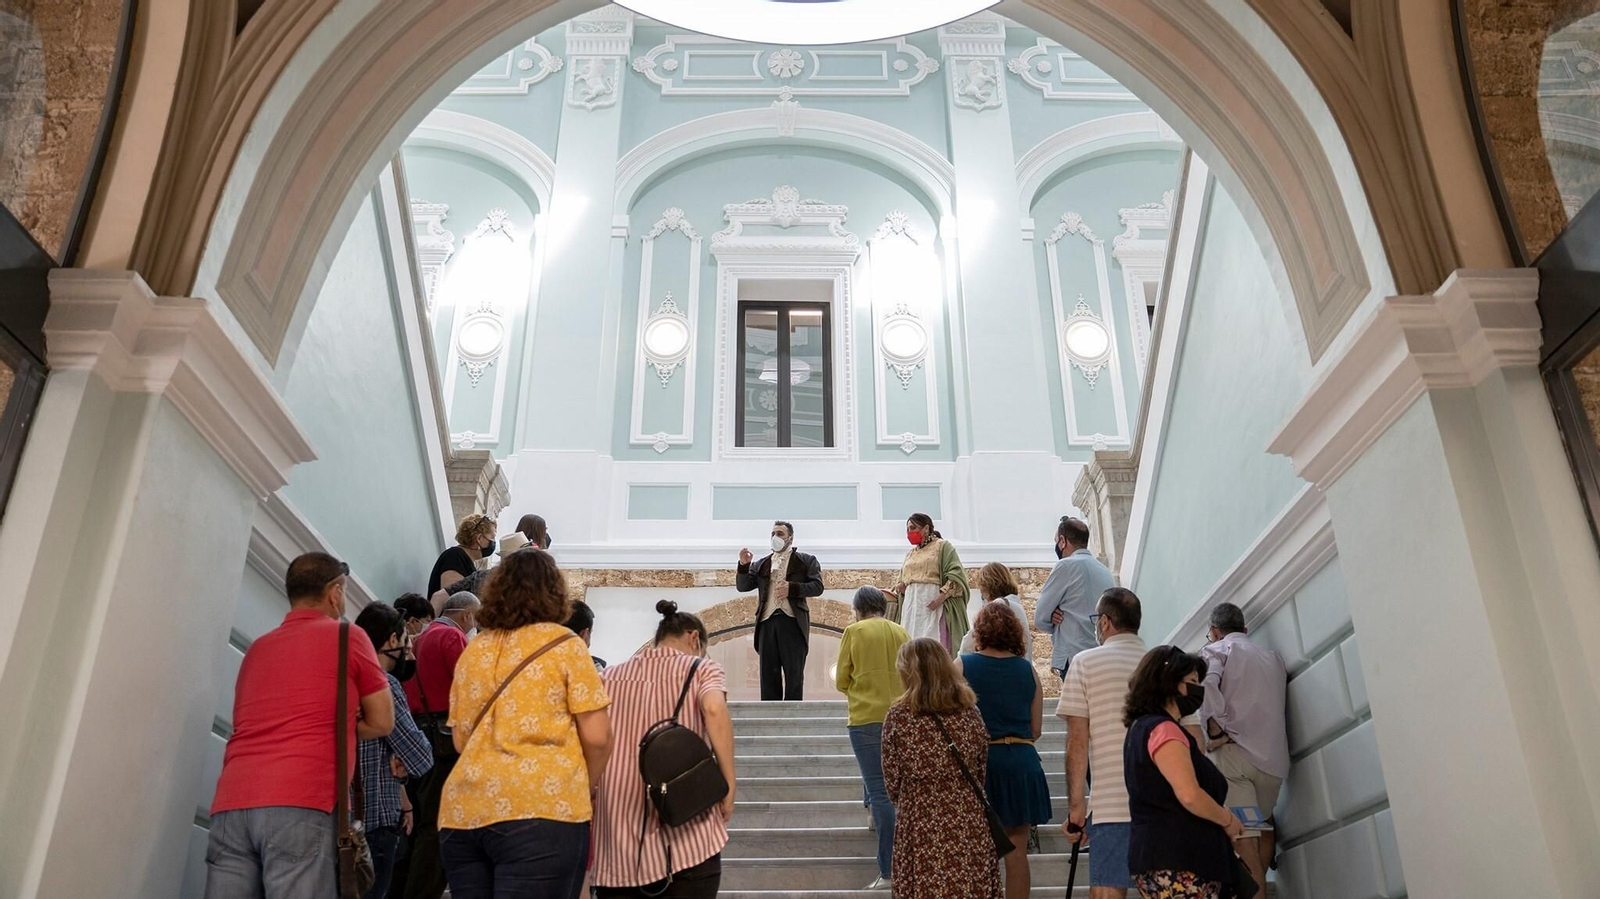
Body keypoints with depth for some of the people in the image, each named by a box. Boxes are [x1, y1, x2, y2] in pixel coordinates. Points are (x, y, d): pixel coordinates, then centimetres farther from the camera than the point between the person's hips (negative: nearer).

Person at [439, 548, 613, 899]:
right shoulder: (563, 644, 2)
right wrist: (586, 784, 15)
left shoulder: (473, 650, 17)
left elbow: (460, 739, 20)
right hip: (540, 808, -5)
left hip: (463, 809, 6)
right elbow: (597, 737, -2)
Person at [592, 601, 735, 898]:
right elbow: (715, 709, -17)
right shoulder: (701, 668, 3)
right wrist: (728, 788, -12)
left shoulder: (608, 678, 13)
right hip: (685, 840, -3)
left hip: (616, 843, 4)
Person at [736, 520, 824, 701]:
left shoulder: (806, 560, 11)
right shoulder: (762, 564, 21)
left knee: (794, 673, -2)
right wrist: (743, 565, -3)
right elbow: (742, 586, 14)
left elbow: (817, 586, 0)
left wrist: (792, 588, -13)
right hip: (767, 621, 3)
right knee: (768, 674, 2)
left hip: (793, 621, -3)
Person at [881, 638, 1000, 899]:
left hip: (919, 827, -2)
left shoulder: (897, 717, -8)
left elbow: (892, 782, -1)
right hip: (970, 827, 2)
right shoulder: (970, 713, 0)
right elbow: (981, 774, 8)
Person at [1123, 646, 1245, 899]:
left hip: (1165, 857, 10)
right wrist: (1229, 820, -5)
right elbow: (1190, 796, -22)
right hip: (1176, 862, -10)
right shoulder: (1163, 729, -13)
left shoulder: (1143, 727, 18)